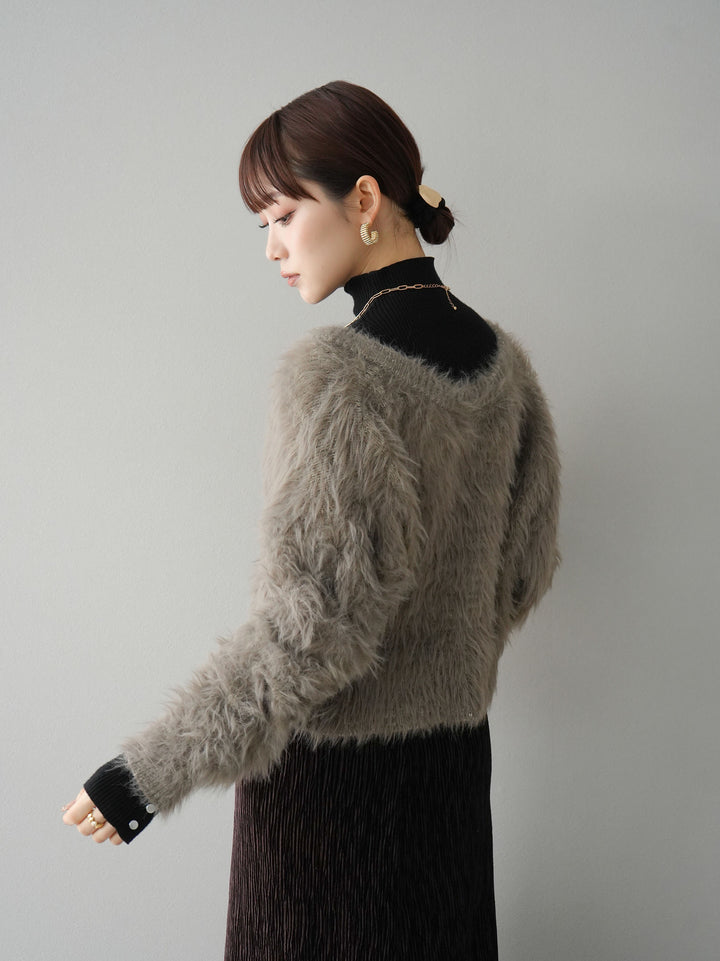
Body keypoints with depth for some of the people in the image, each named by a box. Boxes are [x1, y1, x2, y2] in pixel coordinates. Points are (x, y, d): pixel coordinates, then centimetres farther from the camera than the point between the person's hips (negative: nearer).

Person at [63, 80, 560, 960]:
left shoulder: (334, 376, -22)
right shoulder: (501, 359, 1)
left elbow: (316, 625, -24)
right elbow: (526, 567, 10)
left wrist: (151, 774, -17)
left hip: (332, 763, -7)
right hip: (456, 750, 7)